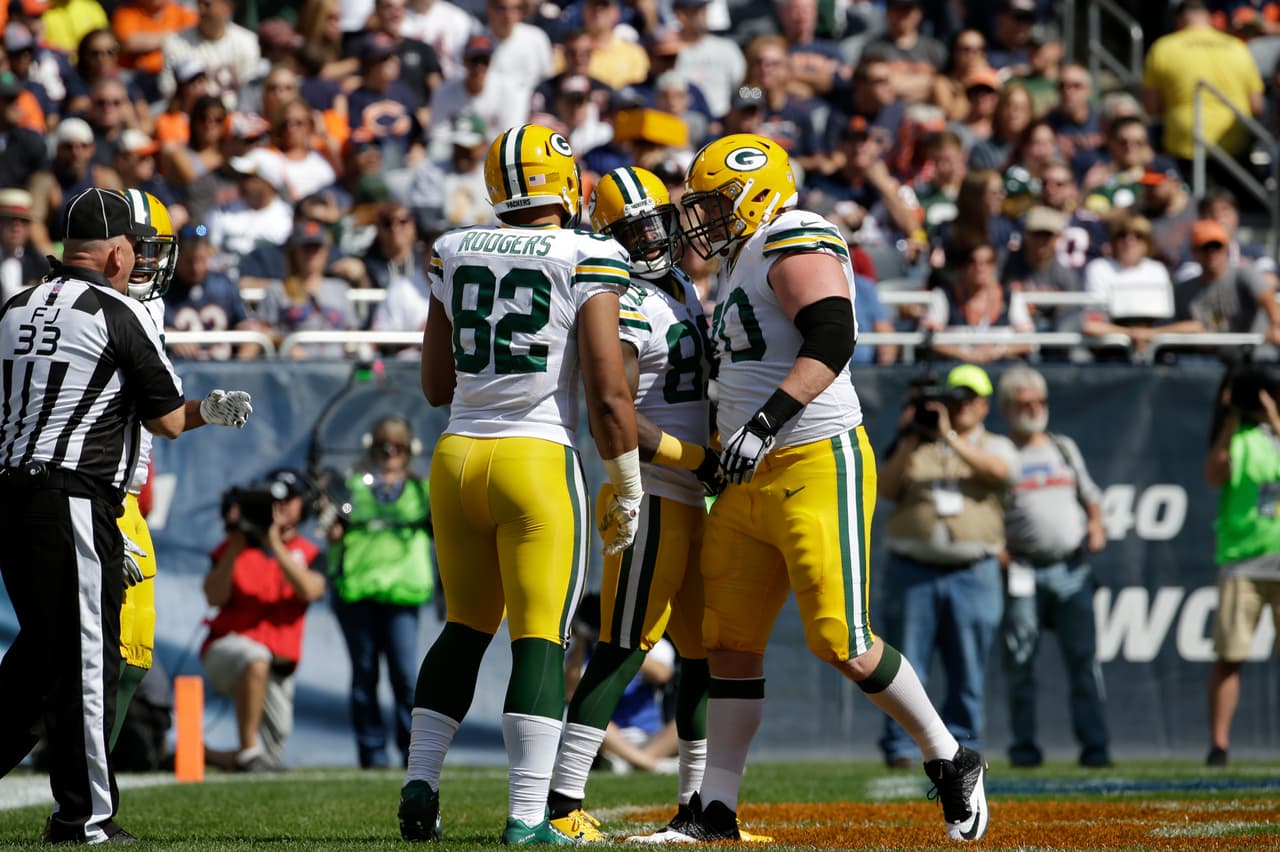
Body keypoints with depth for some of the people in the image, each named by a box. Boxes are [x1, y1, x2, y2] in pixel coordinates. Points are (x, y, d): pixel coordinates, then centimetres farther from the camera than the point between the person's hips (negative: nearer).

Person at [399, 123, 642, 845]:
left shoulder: (454, 255, 9)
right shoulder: (587, 263, -6)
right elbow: (609, 394, -10)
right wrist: (627, 490, 0)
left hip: (457, 457, 5)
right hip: (538, 459, -5)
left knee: (467, 627, 19)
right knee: (541, 637, -2)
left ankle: (421, 782, 11)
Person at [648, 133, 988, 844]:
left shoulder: (797, 245, -11)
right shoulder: (744, 265, 20)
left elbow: (832, 340, -24)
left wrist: (766, 421, -29)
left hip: (819, 466, -10)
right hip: (750, 483, 10)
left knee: (842, 643, -12)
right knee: (729, 643, 6)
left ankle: (951, 762, 6)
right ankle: (714, 812, 9)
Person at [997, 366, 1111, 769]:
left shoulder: (1064, 448, 18)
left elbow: (1089, 494, 25)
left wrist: (1096, 524, 5)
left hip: (1071, 568, 3)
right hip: (1022, 570, -3)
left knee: (1084, 658, -5)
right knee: (1020, 663, -2)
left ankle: (1094, 745, -5)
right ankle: (1024, 746, 6)